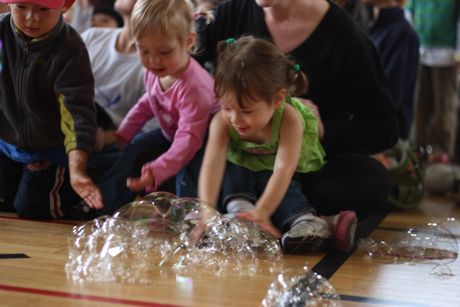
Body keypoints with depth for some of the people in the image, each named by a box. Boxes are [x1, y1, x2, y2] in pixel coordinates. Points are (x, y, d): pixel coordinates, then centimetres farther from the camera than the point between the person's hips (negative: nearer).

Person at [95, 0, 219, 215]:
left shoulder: (194, 87, -41)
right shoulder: (154, 73, -15)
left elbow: (188, 140, -47)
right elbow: (148, 103, 8)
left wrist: (157, 171, -60)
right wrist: (122, 134, 7)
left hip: (200, 144, -8)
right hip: (170, 134, 8)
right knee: (134, 154, 7)